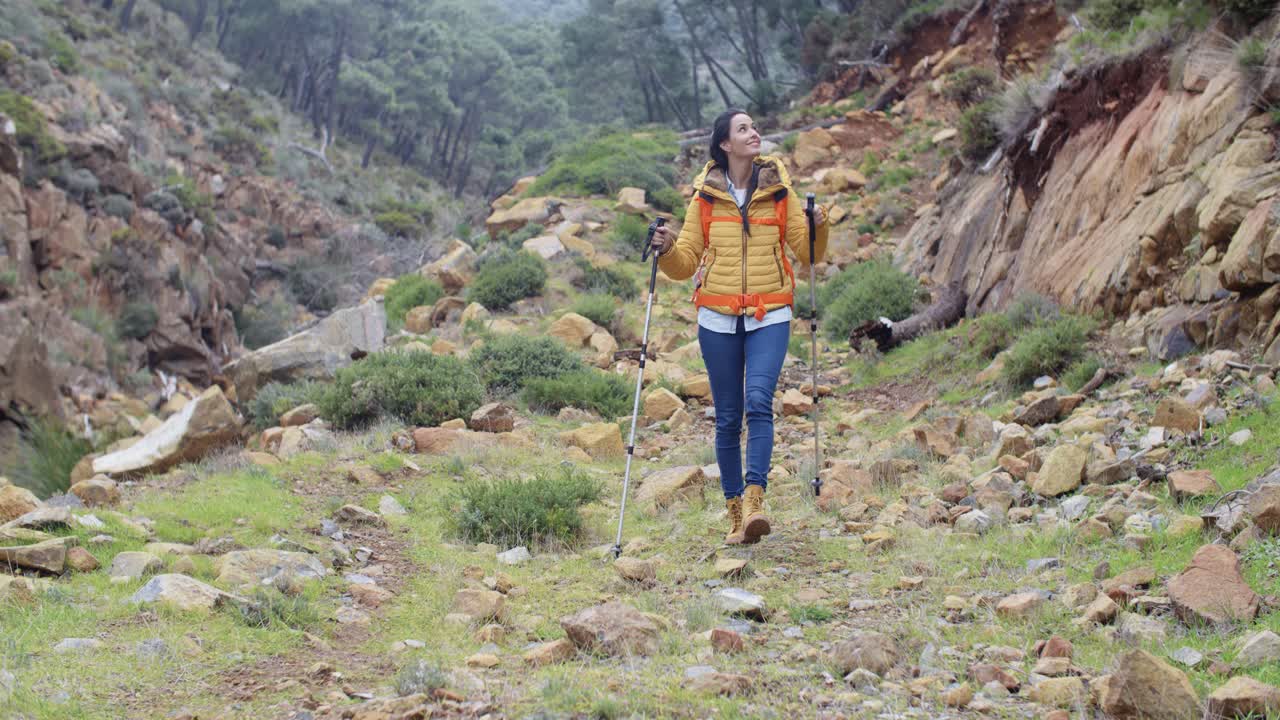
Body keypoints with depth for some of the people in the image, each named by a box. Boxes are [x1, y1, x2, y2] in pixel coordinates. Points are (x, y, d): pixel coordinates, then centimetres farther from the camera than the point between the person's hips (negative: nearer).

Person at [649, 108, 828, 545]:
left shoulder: (778, 191, 6)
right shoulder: (705, 196, 6)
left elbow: (808, 254, 6)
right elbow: (685, 263, 8)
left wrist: (817, 227, -13)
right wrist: (667, 250, -12)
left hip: (769, 316, -1)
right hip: (717, 317, 1)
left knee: (759, 401, -20)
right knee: (728, 416, 2)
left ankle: (755, 498, -24)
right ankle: (735, 510, 9)